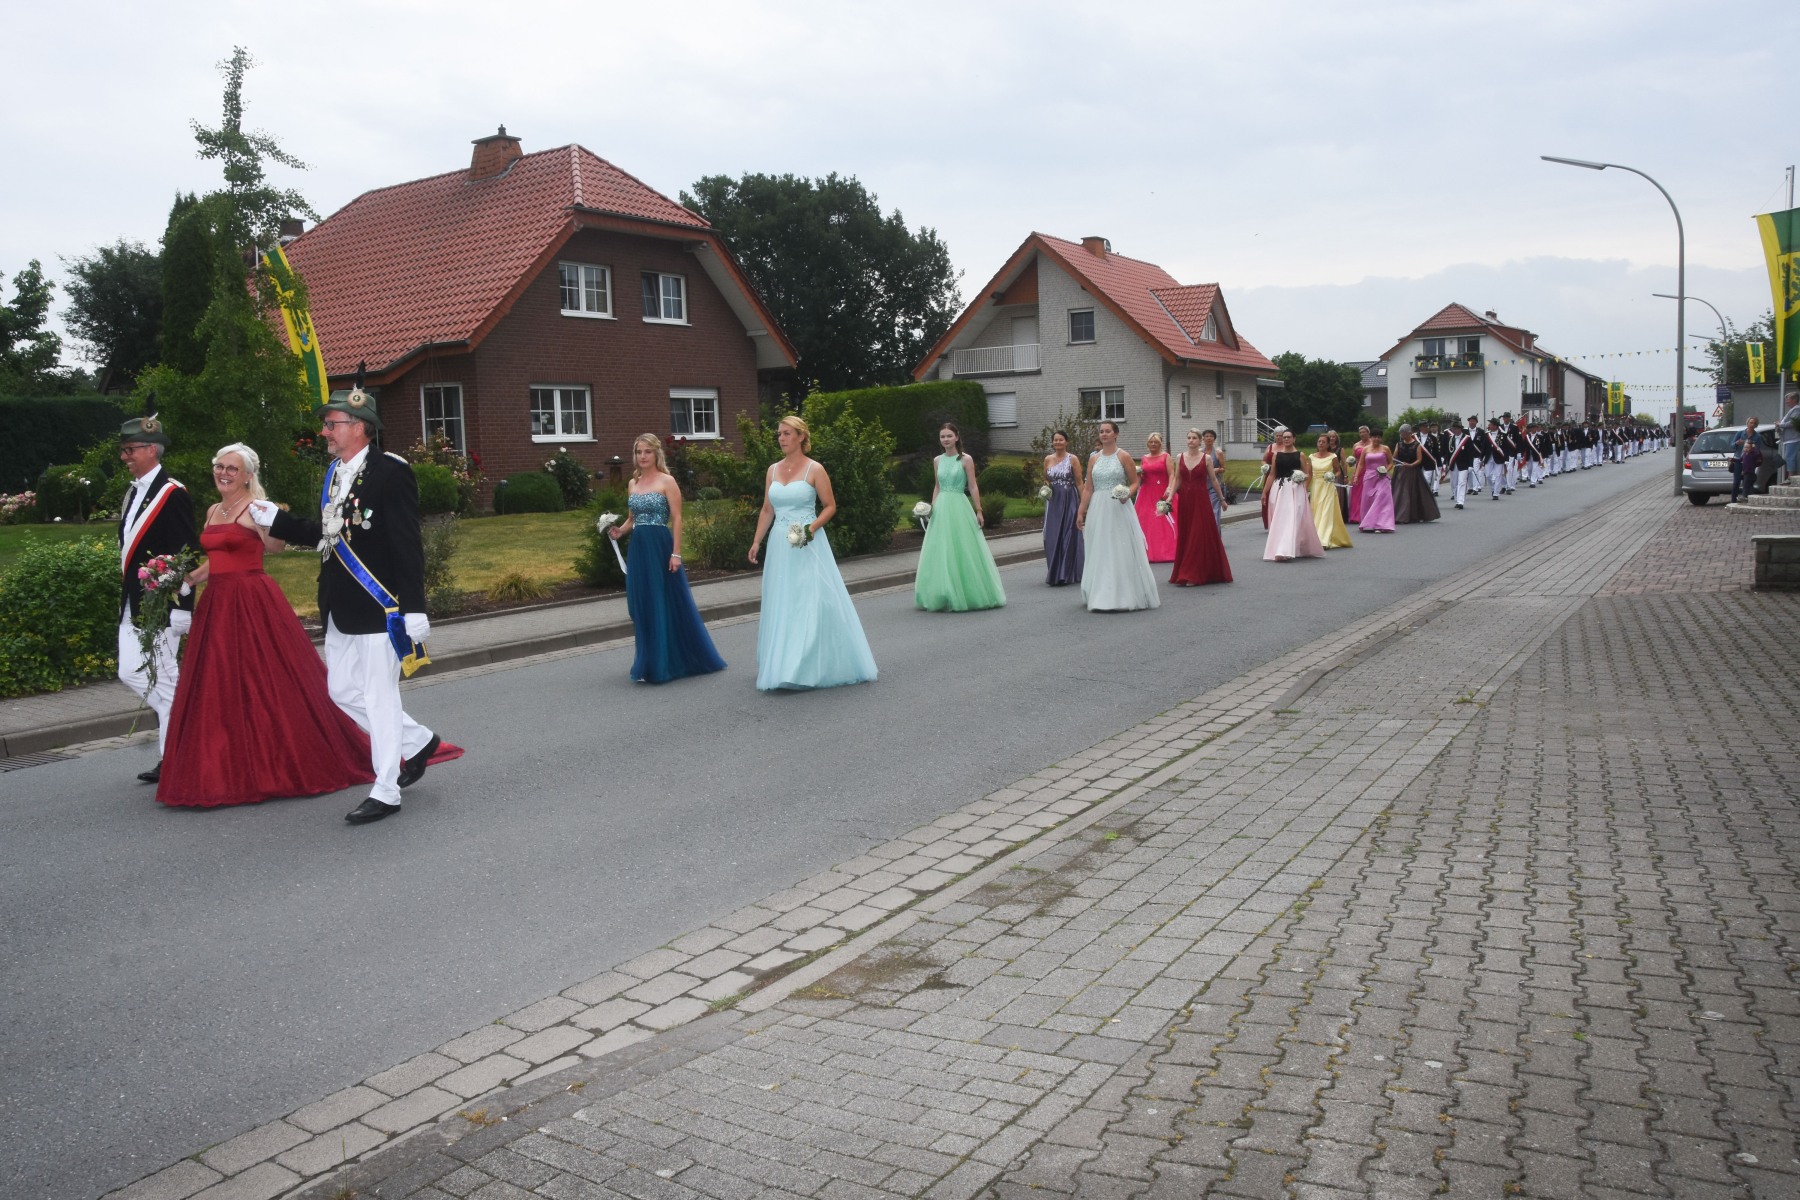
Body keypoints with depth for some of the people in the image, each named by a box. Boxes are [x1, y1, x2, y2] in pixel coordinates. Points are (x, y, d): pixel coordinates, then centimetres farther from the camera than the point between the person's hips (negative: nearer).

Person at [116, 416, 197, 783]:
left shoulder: (172, 494, -11)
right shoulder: (132, 494, 15)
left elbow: (185, 554, -14)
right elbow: (128, 547, 20)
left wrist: (181, 608, -18)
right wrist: (126, 595, 17)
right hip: (133, 603, 9)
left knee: (162, 678, -5)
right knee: (130, 674, 8)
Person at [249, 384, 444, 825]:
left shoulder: (390, 471, -14)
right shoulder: (335, 472, 12)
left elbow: (407, 545, -17)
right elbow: (326, 533, 18)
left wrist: (413, 609, -20)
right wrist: (274, 519, 12)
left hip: (379, 607, -9)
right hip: (340, 610, 9)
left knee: (379, 697, -1)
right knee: (342, 691, 16)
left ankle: (385, 793, 9)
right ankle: (417, 741, 33)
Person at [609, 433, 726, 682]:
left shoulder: (667, 481, -4)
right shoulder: (633, 483, 13)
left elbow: (677, 519, -8)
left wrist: (676, 553, -15)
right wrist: (620, 531, 0)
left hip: (660, 547, -6)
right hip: (638, 549, 6)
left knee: (667, 604, -1)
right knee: (643, 606, 7)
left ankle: (667, 664, 9)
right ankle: (651, 665, 15)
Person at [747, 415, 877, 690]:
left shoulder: (814, 469, -5)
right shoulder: (773, 470, 10)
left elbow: (830, 506, -3)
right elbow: (767, 510, 15)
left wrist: (812, 528, -18)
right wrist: (756, 541, 9)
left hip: (807, 546, -5)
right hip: (780, 546, 5)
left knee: (810, 603, -6)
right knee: (780, 605, 8)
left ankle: (808, 669, -1)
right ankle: (782, 667, 16)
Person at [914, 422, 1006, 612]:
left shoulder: (966, 459, -3)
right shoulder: (938, 460, 10)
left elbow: (973, 486, -4)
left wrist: (978, 511, -7)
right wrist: (932, 506, 8)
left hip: (960, 507, -5)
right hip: (941, 509, 5)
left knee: (962, 551, -1)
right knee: (941, 552, 6)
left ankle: (967, 594, 9)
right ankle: (945, 596, 14)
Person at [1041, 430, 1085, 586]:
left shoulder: (1072, 459, -3)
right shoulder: (1048, 459, 8)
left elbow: (1079, 483, -4)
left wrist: (1083, 502, -10)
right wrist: (1046, 487, -2)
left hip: (1069, 500, -4)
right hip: (1053, 501, 4)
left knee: (1068, 536, 0)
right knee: (1052, 537, 2)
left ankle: (1066, 574, 7)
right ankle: (1054, 573, 13)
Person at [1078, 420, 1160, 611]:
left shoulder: (1123, 457, -2)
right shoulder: (1094, 459, 9)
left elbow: (1135, 482, -1)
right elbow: (1088, 488, 10)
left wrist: (1127, 494, -20)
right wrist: (1081, 512, 6)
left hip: (1118, 509, -4)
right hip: (1098, 509, 4)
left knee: (1122, 551, -3)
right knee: (1100, 553, 7)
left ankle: (1125, 595, 5)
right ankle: (1102, 596, 15)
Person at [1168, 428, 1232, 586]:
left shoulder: (1206, 458, -1)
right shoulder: (1180, 457, 6)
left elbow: (1214, 480, 5)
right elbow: (1177, 480, 9)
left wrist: (1222, 499, 9)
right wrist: (1170, 497, 0)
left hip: (1201, 499, -3)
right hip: (1184, 500, 3)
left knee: (1199, 536, -4)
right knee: (1184, 537, 6)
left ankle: (1194, 576, -3)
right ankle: (1184, 573, 14)